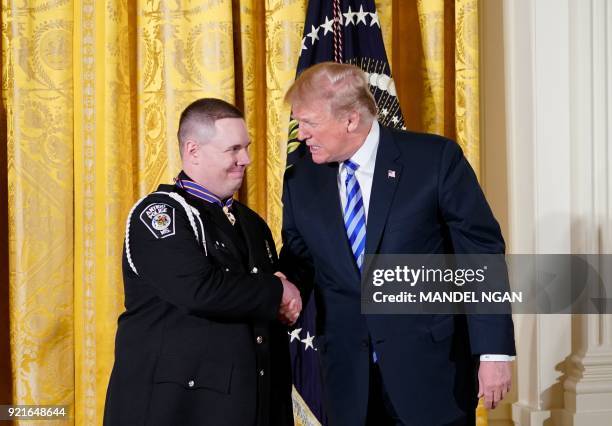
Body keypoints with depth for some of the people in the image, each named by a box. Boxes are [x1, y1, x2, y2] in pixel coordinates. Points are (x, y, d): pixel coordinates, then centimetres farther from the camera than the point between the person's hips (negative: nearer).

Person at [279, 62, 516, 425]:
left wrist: (494, 351, -10)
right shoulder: (301, 180, 4)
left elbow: (482, 253, -7)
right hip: (348, 379, 3)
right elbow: (297, 266, 12)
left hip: (431, 371, -3)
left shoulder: (435, 159, -8)